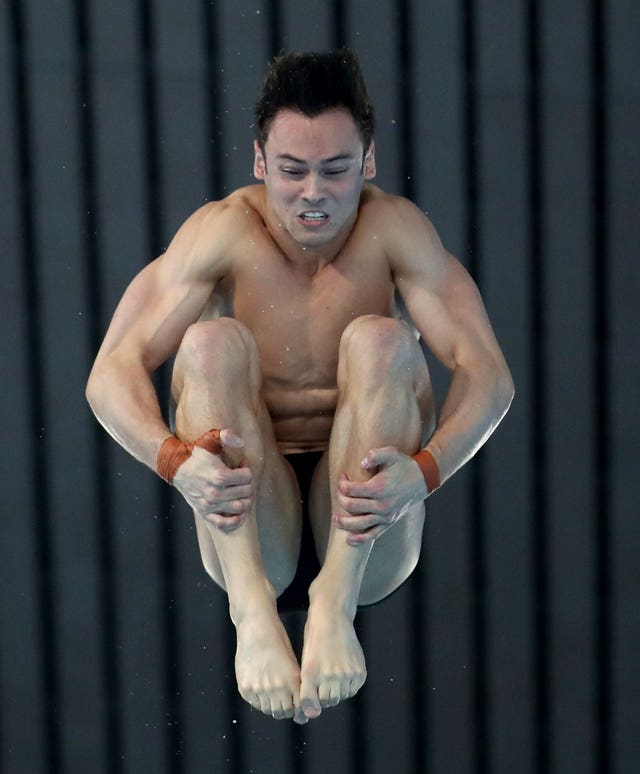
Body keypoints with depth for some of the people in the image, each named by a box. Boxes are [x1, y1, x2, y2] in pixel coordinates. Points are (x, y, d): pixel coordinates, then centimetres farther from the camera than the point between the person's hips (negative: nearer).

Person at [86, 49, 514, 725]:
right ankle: (251, 610, -34)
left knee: (381, 339, -22)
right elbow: (112, 369, -14)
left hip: (365, 533, 0)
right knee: (213, 341, -22)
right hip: (250, 524, 0)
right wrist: (173, 460, -35)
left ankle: (337, 601, -31)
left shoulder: (394, 228, -7)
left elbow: (487, 370, -15)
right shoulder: (222, 231, -7)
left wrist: (425, 468, -35)